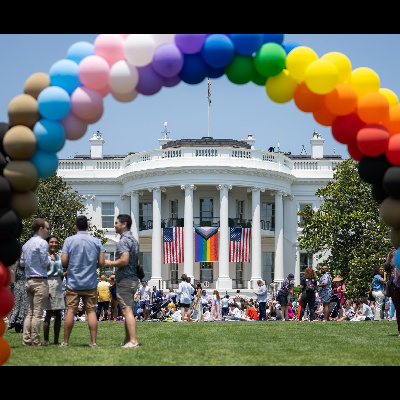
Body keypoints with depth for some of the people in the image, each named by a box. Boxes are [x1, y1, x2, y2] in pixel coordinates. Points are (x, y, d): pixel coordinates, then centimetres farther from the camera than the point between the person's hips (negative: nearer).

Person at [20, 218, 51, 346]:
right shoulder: (42, 243, -10)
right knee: (37, 313, -7)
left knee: (30, 312, 9)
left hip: (29, 281, 8)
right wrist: (49, 258, 6)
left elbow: (22, 263, 15)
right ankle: (35, 341, -7)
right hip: (40, 281, -8)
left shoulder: (26, 244, 15)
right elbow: (45, 263, -13)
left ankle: (26, 340, 5)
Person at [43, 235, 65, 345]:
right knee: (49, 313, -8)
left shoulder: (58, 257, 17)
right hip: (49, 283, -7)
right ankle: (46, 340, -5)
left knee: (58, 314, 3)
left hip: (59, 285, 7)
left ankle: (56, 340, 7)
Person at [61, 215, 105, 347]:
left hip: (73, 282, -1)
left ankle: (65, 341, 4)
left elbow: (63, 261, -8)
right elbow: (101, 263, -1)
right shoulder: (96, 241, 1)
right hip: (91, 283, 1)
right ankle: (93, 341, -1)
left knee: (71, 311, 1)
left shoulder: (69, 240, -5)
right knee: (91, 311, 3)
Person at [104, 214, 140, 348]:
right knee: (128, 310, 15)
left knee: (127, 310, -11)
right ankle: (127, 340, 19)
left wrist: (110, 263, -9)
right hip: (134, 278, 10)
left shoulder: (124, 240, -15)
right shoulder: (134, 239, 17)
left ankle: (133, 341, -16)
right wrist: (114, 263, 21)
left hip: (125, 280, -10)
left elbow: (124, 261, -25)